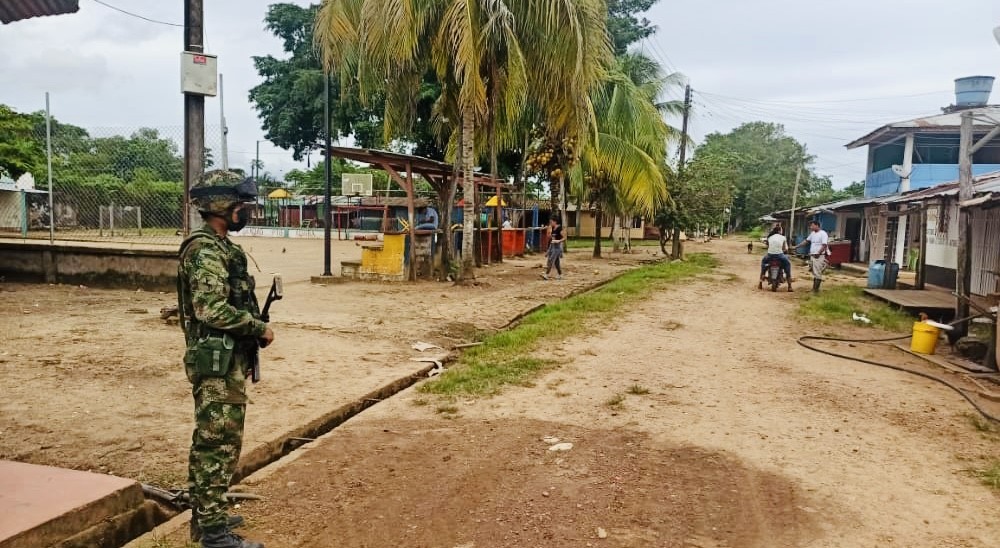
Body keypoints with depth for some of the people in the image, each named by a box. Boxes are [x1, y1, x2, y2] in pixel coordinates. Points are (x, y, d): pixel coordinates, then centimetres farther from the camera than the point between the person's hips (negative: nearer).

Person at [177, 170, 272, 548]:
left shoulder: (219, 247, 14)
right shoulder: (206, 250, -18)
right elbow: (212, 309, -27)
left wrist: (254, 326, 9)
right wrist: (259, 328, -16)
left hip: (224, 360, 10)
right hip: (219, 362, -10)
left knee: (208, 441, 17)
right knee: (221, 443, -3)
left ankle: (204, 515, 29)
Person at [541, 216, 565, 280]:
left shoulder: (559, 229, -13)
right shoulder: (552, 229, 9)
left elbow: (564, 238, -15)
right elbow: (549, 237, 11)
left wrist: (558, 241, -28)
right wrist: (549, 230, 2)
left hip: (557, 246, -8)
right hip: (552, 246, 8)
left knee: (551, 260, -13)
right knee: (556, 261, 11)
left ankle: (546, 274, -15)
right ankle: (560, 275, 19)